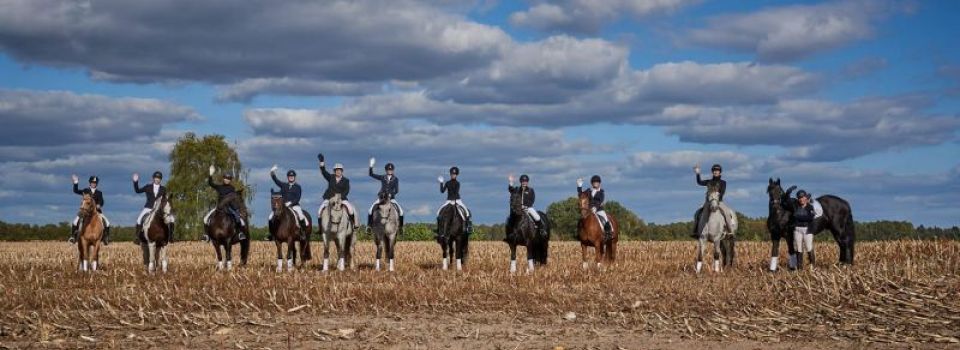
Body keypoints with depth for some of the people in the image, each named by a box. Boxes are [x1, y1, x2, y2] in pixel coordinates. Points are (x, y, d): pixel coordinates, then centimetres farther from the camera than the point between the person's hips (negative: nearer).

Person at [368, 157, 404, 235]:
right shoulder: (382, 178, 7)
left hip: (391, 198, -1)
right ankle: (369, 225, -7)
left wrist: (391, 194, -20)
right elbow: (371, 174, 5)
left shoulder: (395, 179, 4)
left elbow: (397, 190, -3)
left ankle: (400, 227, -4)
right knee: (371, 210, -19)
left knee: (400, 211, -18)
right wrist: (371, 166, -3)